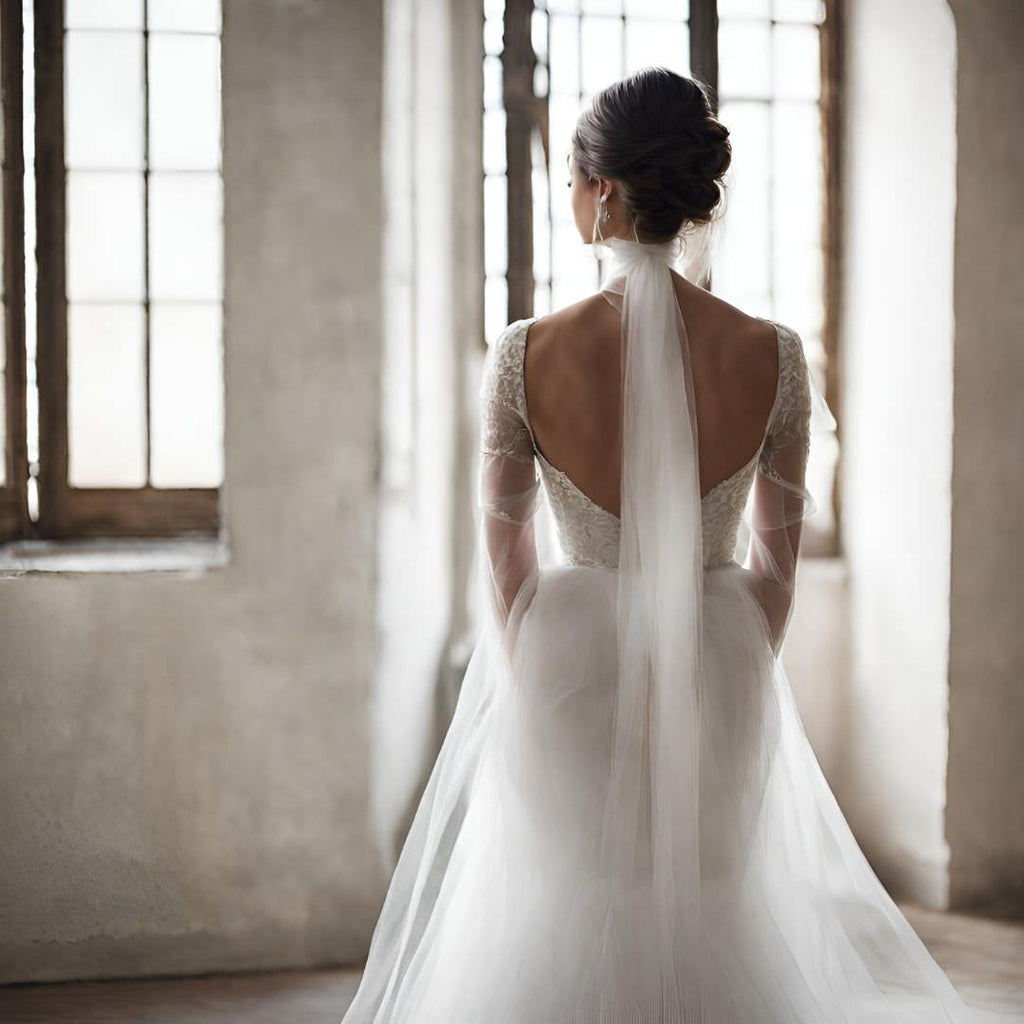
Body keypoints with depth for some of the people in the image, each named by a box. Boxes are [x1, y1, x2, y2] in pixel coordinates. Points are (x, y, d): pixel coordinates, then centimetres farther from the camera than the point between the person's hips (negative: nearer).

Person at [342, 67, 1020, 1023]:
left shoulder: (525, 356, -14)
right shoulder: (774, 357, -10)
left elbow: (505, 561, -3)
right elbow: (775, 564, 0)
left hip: (569, 666, -1)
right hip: (720, 674, 2)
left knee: (557, 942, 14)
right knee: (714, 932, 19)